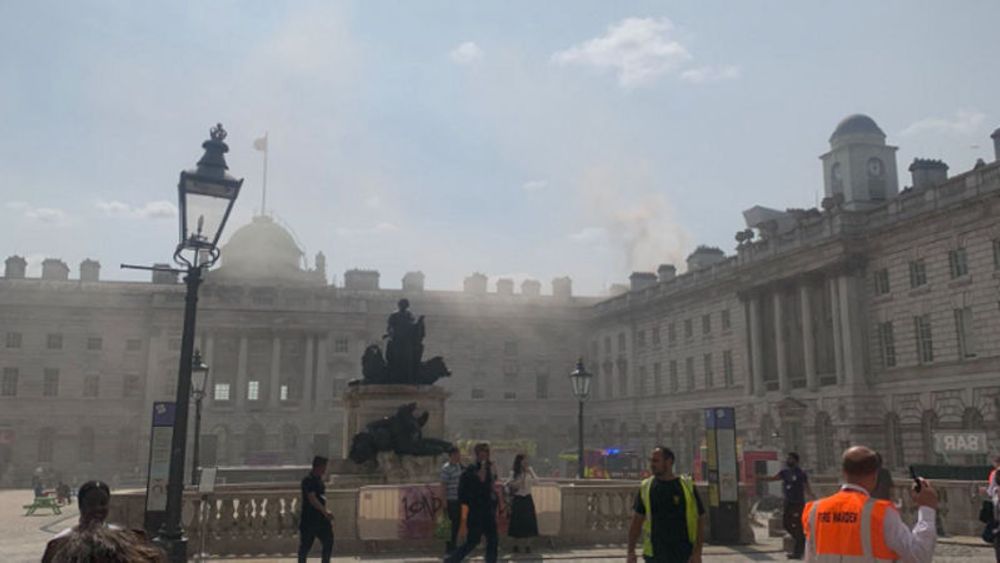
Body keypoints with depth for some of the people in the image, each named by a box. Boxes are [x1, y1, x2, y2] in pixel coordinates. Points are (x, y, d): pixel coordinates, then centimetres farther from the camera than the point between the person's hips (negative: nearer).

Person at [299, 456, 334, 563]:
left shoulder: (319, 479, 11)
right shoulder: (308, 480, -16)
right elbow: (312, 499, -25)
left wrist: (327, 515, 17)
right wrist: (325, 512, -28)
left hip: (321, 518, 8)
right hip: (309, 519, -8)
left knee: (329, 541, 6)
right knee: (305, 545, 2)